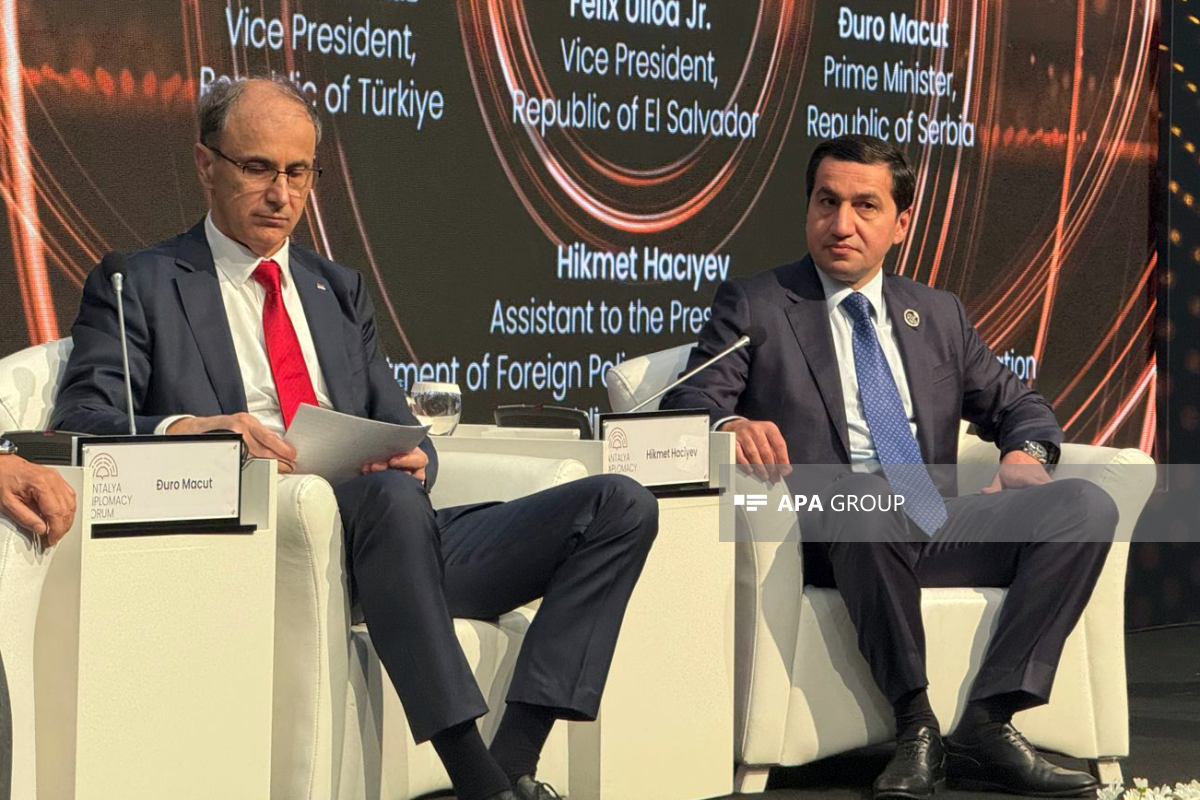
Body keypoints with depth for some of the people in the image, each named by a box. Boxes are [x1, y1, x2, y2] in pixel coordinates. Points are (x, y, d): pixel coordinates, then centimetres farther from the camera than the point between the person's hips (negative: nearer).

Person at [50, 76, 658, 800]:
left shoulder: (340, 290, 27)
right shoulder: (140, 288, 10)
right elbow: (79, 426, -3)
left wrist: (411, 458, -5)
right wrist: (186, 428, -25)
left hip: (401, 547, 6)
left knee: (622, 505, -11)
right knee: (387, 495, -39)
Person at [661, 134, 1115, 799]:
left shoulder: (938, 315, 23)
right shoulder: (752, 306, 10)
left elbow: (1016, 405, 25)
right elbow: (688, 405, -1)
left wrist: (1025, 451, 0)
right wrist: (730, 425, -26)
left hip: (939, 529, 5)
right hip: (830, 531, -5)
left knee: (1087, 506, -19)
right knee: (872, 513, -41)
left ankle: (986, 727, -25)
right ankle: (915, 726, -26)